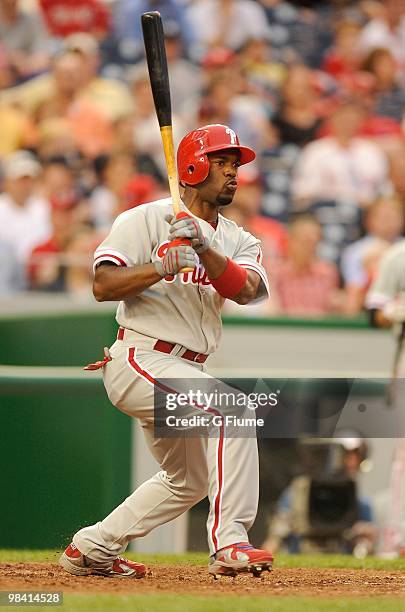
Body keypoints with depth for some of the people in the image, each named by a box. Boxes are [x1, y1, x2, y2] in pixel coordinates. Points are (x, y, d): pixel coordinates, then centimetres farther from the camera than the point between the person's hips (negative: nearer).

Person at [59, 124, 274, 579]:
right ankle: (229, 544, -32)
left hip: (183, 371, 9)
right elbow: (103, 286, -14)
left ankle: (91, 549, 31)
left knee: (189, 480, 20)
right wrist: (161, 265, -26)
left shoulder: (238, 240, 11)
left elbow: (245, 290, -12)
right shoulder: (146, 220, -5)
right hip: (140, 359, -9)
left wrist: (204, 249, -27)